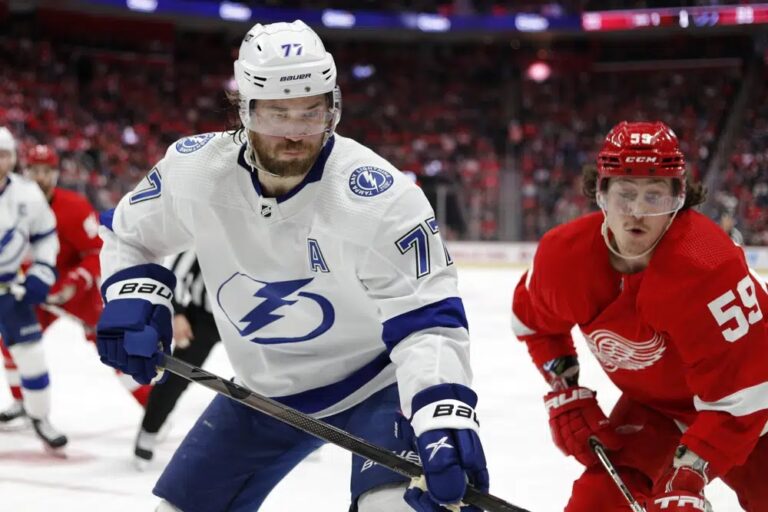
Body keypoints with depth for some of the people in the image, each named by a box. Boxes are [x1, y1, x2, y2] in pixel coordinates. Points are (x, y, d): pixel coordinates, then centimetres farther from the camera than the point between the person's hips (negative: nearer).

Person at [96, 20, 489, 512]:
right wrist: (133, 296, -14)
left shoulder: (378, 196, -28)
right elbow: (129, 234, 6)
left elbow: (425, 320, -29)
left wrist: (445, 418, -44)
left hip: (376, 380, -4)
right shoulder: (193, 168, -15)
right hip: (265, 391, 5)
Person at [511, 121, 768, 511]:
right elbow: (532, 319, 6)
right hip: (653, 405, 4)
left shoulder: (706, 266, -35)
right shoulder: (565, 255, -18)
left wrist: (688, 476, -37)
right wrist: (564, 395, -3)